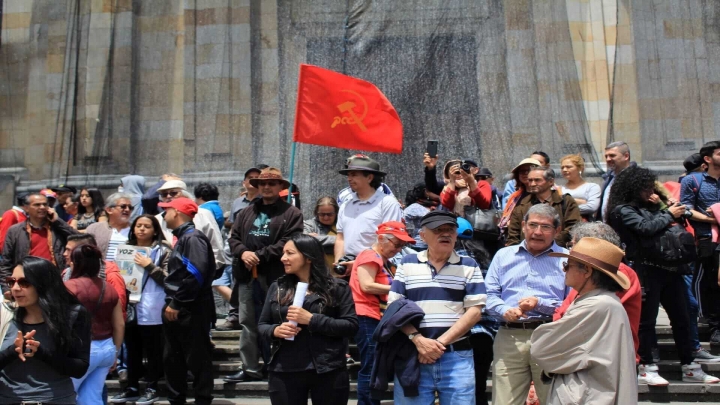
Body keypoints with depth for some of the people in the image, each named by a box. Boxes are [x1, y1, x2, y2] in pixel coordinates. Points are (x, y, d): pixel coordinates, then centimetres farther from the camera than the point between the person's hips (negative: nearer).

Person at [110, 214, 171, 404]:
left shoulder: (163, 250, -3)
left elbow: (168, 278, -10)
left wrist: (149, 266, -16)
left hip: (151, 309, -5)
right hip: (130, 307, 5)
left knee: (152, 349, 3)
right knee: (132, 349, 12)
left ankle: (152, 388, 13)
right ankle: (132, 388, 22)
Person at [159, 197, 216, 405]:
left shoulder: (193, 238, -14)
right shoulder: (182, 238, 16)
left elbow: (196, 274, -25)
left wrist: (176, 303, -21)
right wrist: (171, 302, 12)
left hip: (190, 310, -10)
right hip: (176, 309, 10)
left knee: (197, 359, -1)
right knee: (172, 358, 16)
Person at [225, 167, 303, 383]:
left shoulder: (291, 213, 1)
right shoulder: (246, 212, 19)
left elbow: (288, 242, -11)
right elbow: (233, 237, 14)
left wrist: (260, 255, -15)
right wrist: (243, 252, -8)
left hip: (276, 277, -5)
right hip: (247, 275, 6)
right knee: (247, 323, 9)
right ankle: (250, 368, 18)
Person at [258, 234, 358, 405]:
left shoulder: (337, 287, -1)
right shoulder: (277, 288, 10)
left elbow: (351, 326, -8)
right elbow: (262, 325, 12)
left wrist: (312, 319, -17)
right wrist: (275, 331, -11)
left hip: (328, 371, -2)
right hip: (284, 372, 3)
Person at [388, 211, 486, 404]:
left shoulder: (469, 266, 8)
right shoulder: (407, 264, 9)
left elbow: (474, 310, -1)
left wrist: (441, 342, -10)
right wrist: (418, 340, -11)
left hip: (457, 356, 0)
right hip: (412, 355, 0)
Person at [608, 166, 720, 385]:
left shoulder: (650, 207, 19)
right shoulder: (622, 210, -5)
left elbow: (668, 228, 25)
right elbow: (646, 228, -16)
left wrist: (677, 213, 8)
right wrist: (669, 215, -3)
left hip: (669, 268, 8)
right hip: (647, 270, -8)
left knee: (681, 318, 11)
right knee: (647, 319, -3)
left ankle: (689, 368, 19)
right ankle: (646, 369, 5)